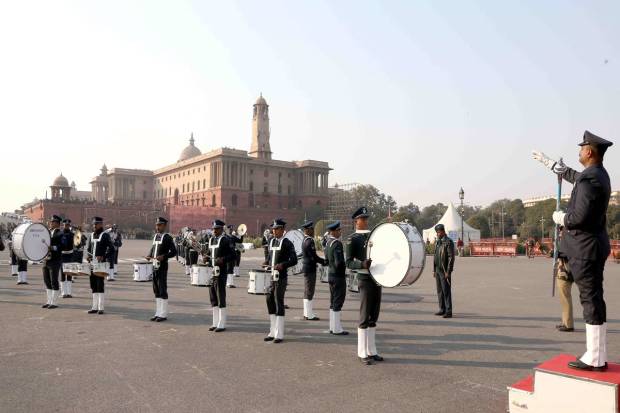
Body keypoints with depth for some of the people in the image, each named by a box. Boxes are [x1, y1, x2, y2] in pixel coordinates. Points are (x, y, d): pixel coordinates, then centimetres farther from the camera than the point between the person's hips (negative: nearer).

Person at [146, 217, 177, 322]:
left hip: (162, 267, -8)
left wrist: (164, 256, -25)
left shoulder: (167, 237, -8)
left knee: (162, 290, -4)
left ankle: (163, 314, 3)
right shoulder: (155, 236, 14)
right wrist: (149, 255, 6)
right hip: (154, 266, 8)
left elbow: (174, 251, -12)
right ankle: (158, 313, 20)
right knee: (156, 290, 12)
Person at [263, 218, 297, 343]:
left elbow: (294, 260, -13)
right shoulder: (271, 241, 13)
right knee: (270, 302, 10)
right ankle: (273, 332, 21)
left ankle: (279, 335, 4)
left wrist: (282, 265, -28)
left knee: (279, 304, -4)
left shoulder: (287, 243, -7)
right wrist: (268, 263, 5)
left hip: (281, 278, -7)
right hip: (271, 277, 7)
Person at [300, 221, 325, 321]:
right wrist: (325, 262, -9)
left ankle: (307, 313, 23)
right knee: (309, 292, -4)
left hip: (307, 268, 10)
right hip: (310, 269, -10)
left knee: (307, 292, 15)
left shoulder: (305, 240, 13)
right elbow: (314, 257, -20)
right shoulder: (309, 241, -18)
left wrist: (323, 261, 14)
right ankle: (309, 314, 2)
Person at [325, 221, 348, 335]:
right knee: (338, 303, -1)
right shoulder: (337, 243, -20)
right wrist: (345, 266, -8)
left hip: (331, 275, 9)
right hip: (338, 277, -9)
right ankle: (337, 329, 6)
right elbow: (339, 262, -26)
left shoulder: (328, 242, 9)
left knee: (333, 303, 15)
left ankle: (333, 327, 23)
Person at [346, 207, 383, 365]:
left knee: (373, 317, 12)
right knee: (365, 318, -2)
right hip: (365, 280, -7)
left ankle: (372, 351, 20)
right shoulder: (353, 239, -6)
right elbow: (349, 263, -12)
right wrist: (362, 264, -30)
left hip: (377, 279, 7)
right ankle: (363, 354, 6)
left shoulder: (373, 235, 14)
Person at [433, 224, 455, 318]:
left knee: (446, 291, -6)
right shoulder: (437, 242, 14)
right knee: (440, 291, 10)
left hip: (445, 271, -8)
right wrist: (434, 270, 15)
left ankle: (448, 312, -2)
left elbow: (451, 258, -16)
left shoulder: (449, 242, -12)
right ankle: (442, 309, 18)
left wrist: (448, 272, -19)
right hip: (437, 270, 8)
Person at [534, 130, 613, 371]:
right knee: (594, 300, 13)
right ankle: (598, 355, 21)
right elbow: (571, 175, 31)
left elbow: (579, 217, -25)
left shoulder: (589, 179, -19)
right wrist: (547, 161, 40)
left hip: (585, 248, -10)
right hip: (593, 245, 10)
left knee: (591, 300, -5)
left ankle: (594, 360, 2)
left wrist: (561, 218, -5)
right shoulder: (597, 174, 11)